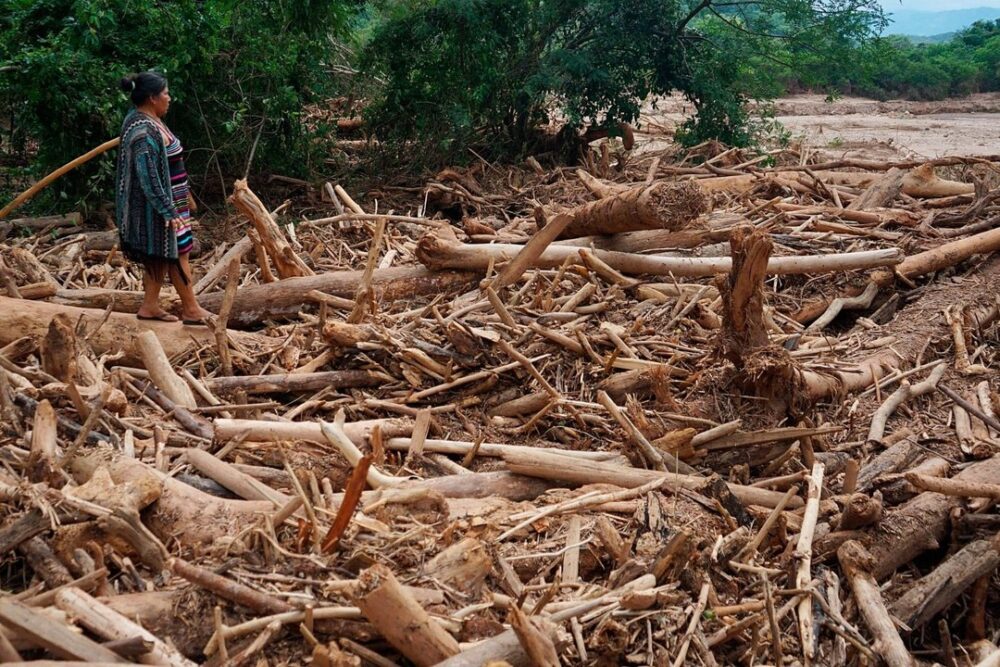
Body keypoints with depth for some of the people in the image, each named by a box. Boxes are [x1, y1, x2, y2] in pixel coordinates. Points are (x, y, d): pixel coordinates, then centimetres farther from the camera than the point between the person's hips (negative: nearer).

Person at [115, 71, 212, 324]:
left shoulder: (150, 121, 7)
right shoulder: (142, 131, -24)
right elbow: (148, 177, -26)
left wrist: (184, 195, 24)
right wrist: (169, 211, -27)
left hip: (170, 199, 10)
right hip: (158, 205, -10)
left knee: (162, 254, 14)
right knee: (179, 252, -1)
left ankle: (150, 306, 21)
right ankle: (191, 310, 8)